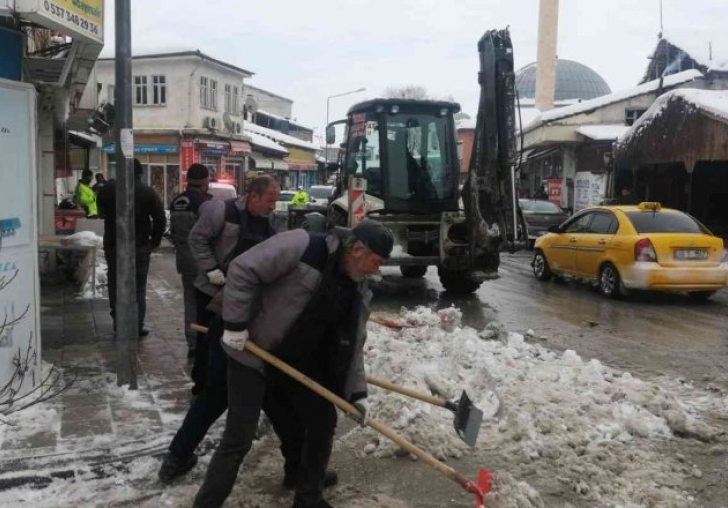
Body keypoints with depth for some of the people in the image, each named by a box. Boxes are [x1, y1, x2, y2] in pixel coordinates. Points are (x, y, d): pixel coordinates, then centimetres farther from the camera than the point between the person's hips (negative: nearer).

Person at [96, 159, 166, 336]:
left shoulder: (106, 189, 0)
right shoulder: (147, 192, -7)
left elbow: (102, 213, 10)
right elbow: (160, 219, -8)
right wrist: (155, 241, 1)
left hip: (113, 245, 2)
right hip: (140, 246, -2)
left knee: (115, 284, 14)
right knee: (138, 287, 5)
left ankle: (118, 322, 16)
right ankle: (137, 326, 4)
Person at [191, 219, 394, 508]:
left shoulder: (358, 292, 1)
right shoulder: (303, 247, -23)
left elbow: (353, 344, 7)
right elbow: (243, 270, -23)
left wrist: (356, 392, 2)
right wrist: (235, 325, -21)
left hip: (301, 361, 7)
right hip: (253, 354, -7)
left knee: (324, 421, 11)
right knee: (239, 439, -6)